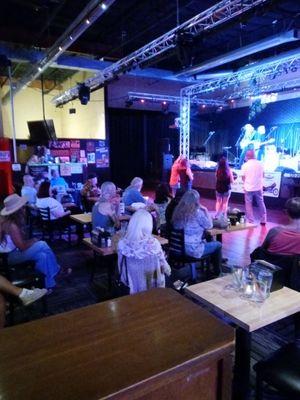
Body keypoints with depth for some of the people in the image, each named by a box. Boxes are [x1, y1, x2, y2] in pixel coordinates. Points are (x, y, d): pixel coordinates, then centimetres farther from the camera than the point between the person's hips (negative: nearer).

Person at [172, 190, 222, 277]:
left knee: (206, 241, 32)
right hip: (193, 249, -6)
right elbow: (209, 226, -3)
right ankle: (217, 272, 31)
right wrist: (205, 210, 4)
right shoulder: (198, 212, -18)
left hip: (179, 248, 6)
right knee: (218, 245, 16)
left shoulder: (178, 211, 0)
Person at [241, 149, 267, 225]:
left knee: (249, 205, 6)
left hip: (248, 188, -3)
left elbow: (243, 177, -6)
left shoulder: (245, 165, -9)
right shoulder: (260, 163, 0)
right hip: (258, 187, 3)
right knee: (261, 204, 14)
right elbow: (262, 175, 9)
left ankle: (251, 221, 7)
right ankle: (263, 220, 21)